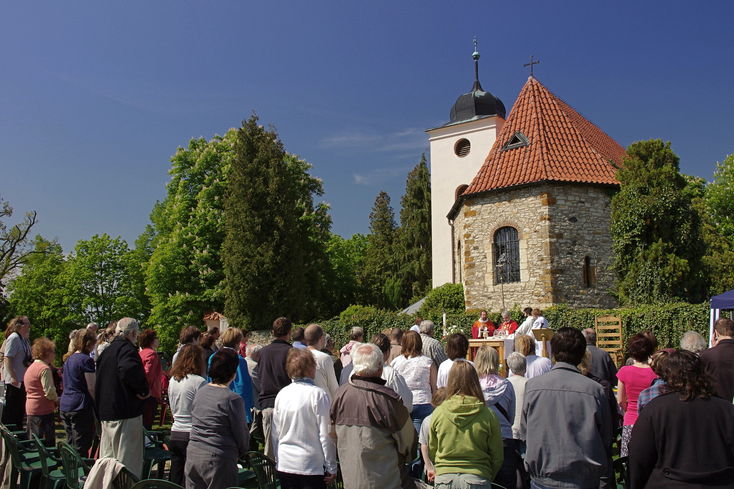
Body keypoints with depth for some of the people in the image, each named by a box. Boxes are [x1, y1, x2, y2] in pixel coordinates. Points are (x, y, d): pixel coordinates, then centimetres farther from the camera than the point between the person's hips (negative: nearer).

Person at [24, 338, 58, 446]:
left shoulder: (31, 367, 15)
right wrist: (57, 399, -4)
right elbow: (49, 392, -20)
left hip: (30, 409, 10)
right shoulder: (44, 368, -16)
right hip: (43, 410, -10)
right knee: (47, 444, -5)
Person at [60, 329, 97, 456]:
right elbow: (91, 388, -14)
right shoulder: (86, 360, -12)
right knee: (81, 449, -3)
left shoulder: (69, 359, 14)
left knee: (70, 445, 16)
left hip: (64, 405, 8)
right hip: (81, 407, -8)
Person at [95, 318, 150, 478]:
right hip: (126, 413, -9)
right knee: (129, 460, -4)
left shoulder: (106, 351, 17)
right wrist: (144, 390, -18)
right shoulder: (127, 349, -13)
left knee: (107, 460, 18)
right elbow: (130, 370, -32)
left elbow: (98, 382, 24)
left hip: (105, 413, 9)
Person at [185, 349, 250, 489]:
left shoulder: (200, 392, 6)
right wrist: (242, 453, 14)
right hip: (218, 460, -6)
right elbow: (241, 434, -6)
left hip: (193, 455, 7)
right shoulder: (233, 399, -14)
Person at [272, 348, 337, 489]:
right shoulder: (318, 394, -13)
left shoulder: (282, 394, 0)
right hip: (312, 466, -4)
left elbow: (275, 433, 7)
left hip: (284, 466, 5)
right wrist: (331, 467, -3)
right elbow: (326, 434, -11)